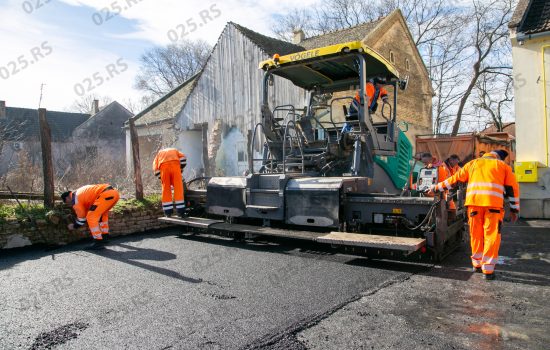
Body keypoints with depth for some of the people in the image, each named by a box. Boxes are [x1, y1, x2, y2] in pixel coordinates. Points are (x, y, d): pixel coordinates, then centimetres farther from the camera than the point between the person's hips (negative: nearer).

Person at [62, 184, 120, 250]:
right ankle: (105, 236, 35)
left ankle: (99, 241, 0)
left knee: (91, 217, -1)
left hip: (106, 195, -10)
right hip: (115, 192, 10)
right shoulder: (80, 192, 31)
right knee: (103, 213, 31)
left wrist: (74, 226, 32)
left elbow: (81, 217, 15)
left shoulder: (75, 199, 6)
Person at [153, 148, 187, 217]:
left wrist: (162, 179, 22)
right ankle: (180, 211, 0)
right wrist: (180, 170, 19)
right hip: (175, 164, -1)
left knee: (166, 189, 11)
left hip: (163, 166, 1)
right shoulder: (175, 150, 38)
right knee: (178, 188, 3)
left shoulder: (159, 153, 37)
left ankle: (168, 211, 13)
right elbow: (183, 158, 14)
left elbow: (155, 168, 19)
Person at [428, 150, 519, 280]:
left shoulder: (472, 163, 24)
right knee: (491, 235, 0)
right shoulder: (503, 165, 21)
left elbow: (455, 179, 21)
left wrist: (437, 187, 29)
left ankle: (477, 264, 21)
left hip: (474, 201, 2)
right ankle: (488, 270, -1)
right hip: (493, 203, -2)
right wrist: (514, 210, 18)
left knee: (476, 235, 11)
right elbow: (512, 188, 15)